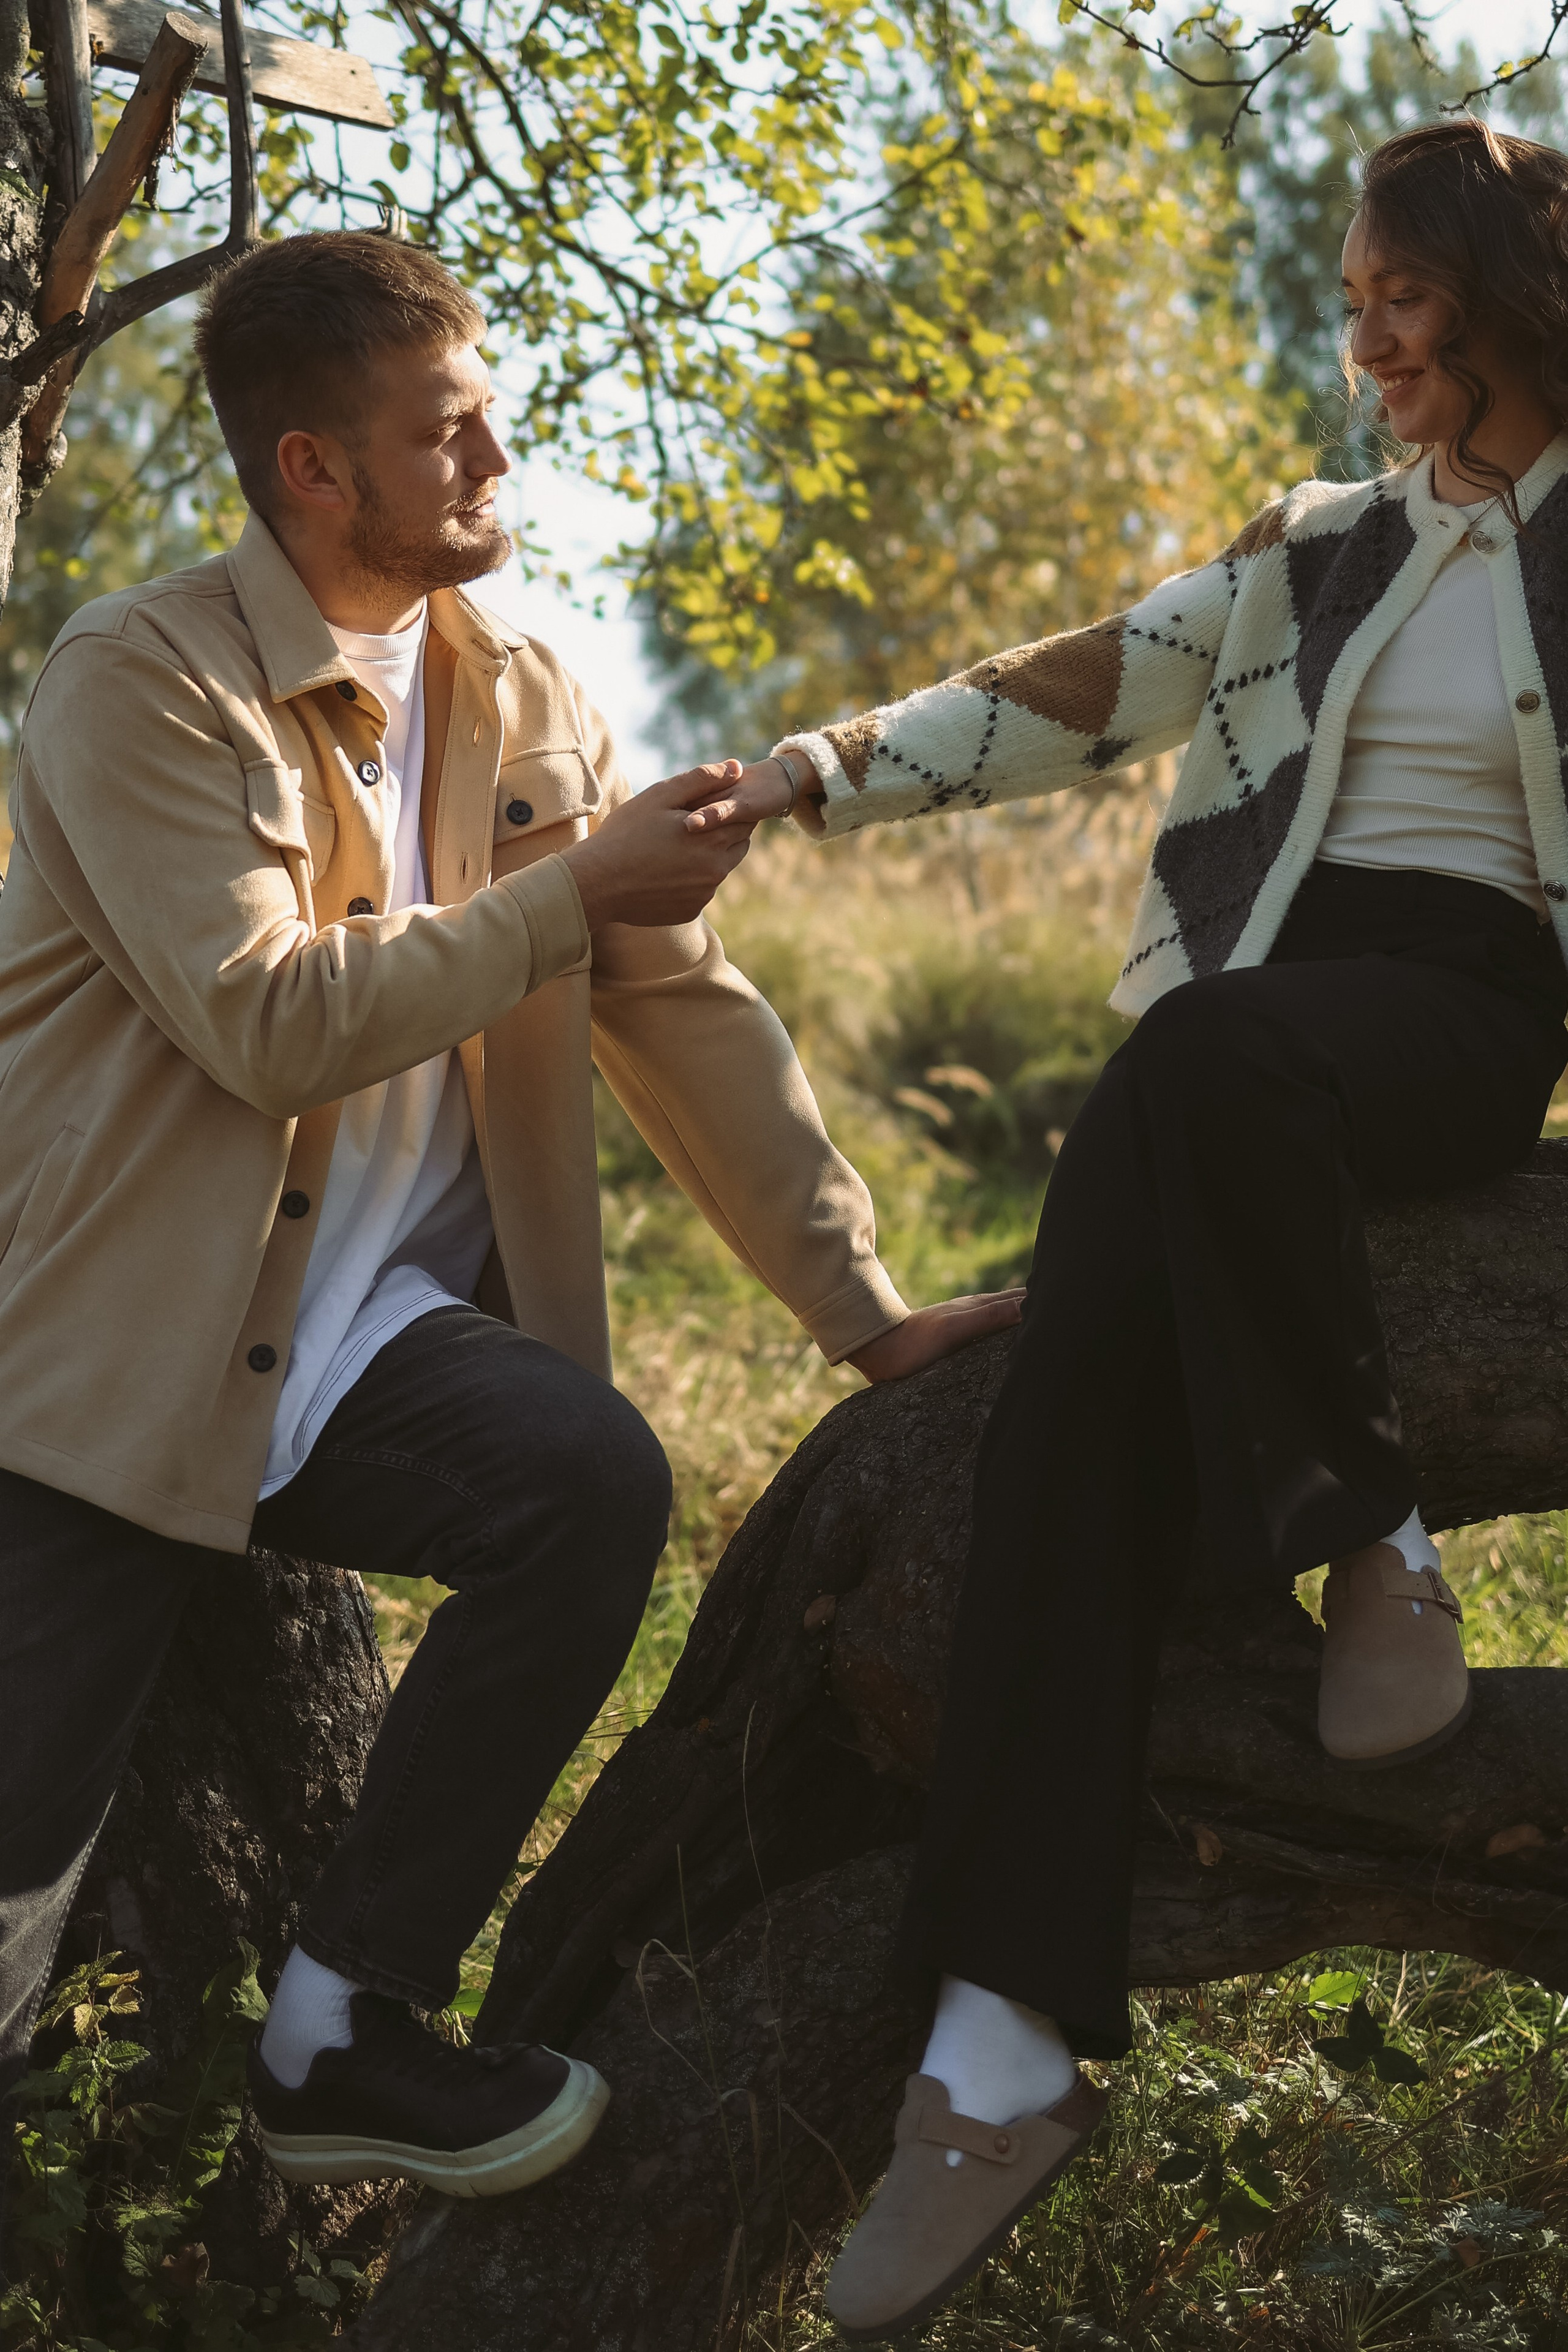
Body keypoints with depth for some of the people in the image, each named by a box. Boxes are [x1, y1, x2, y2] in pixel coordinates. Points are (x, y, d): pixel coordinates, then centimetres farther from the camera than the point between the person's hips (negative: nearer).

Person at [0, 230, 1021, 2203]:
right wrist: (577, 891, -14)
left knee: (595, 1479, -26)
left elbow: (687, 1011, 7)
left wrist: (865, 1310, 1)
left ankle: (347, 2034, -11)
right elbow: (273, 1022, -22)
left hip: (363, 1331, 5)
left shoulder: (528, 703, 8)